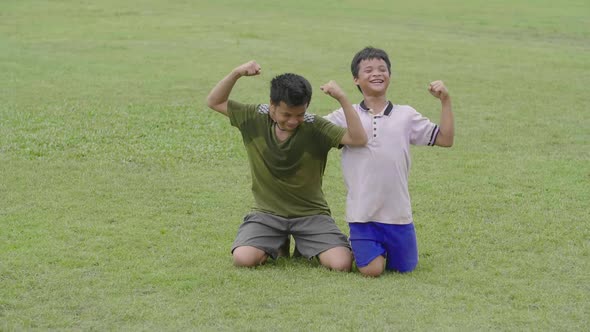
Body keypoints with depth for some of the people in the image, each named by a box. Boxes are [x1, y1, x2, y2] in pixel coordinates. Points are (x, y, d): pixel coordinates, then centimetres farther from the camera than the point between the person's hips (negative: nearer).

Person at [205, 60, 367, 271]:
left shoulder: (316, 128, -16)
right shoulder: (255, 119, -8)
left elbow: (358, 139, -27)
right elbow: (214, 102, -1)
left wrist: (341, 98, -37)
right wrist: (236, 73, -18)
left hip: (310, 214, -1)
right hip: (267, 213, 1)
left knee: (342, 264, -22)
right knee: (243, 258, -25)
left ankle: (305, 247, 14)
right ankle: (275, 246, 11)